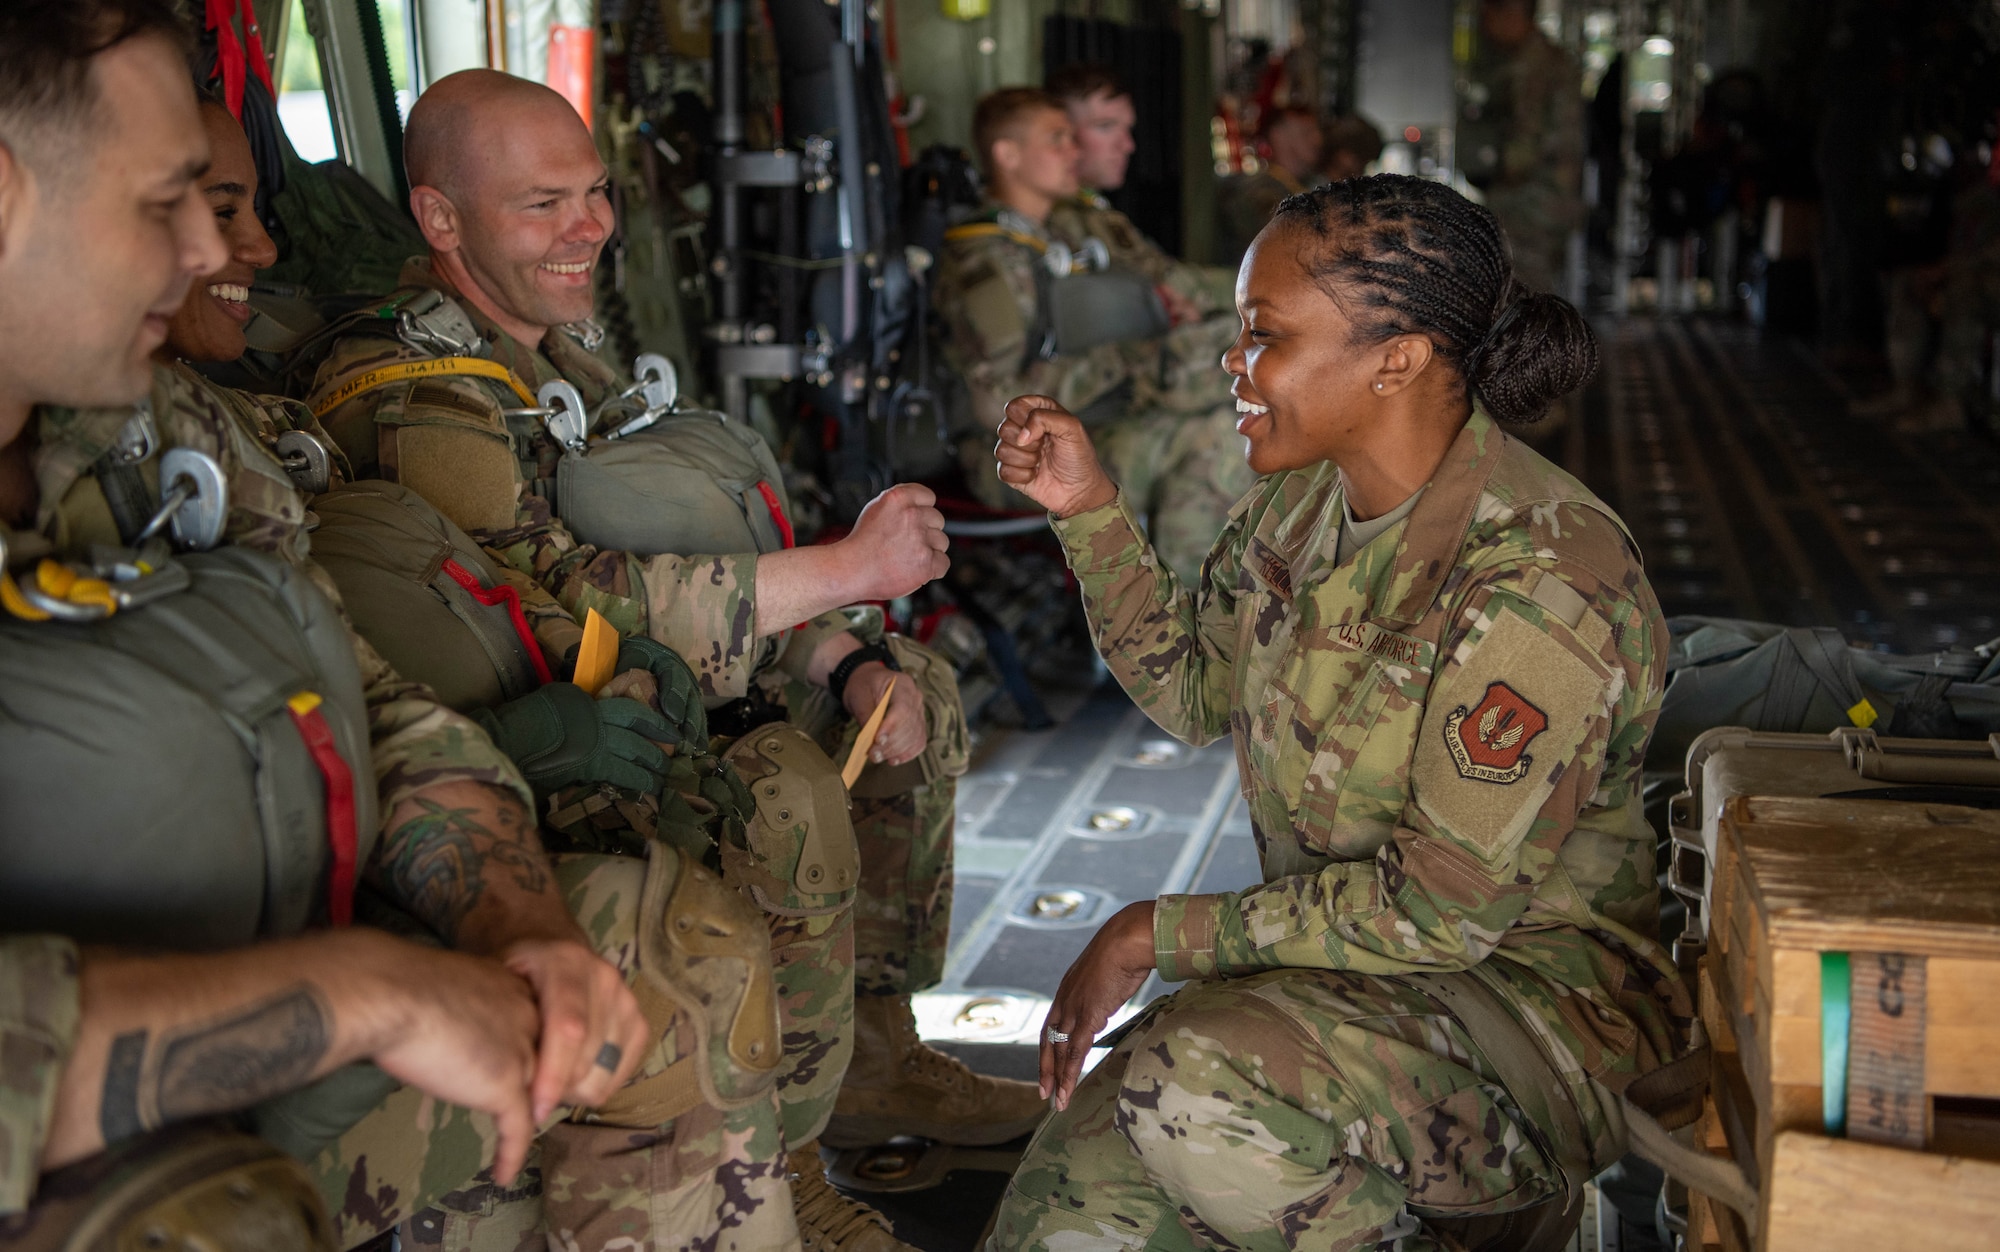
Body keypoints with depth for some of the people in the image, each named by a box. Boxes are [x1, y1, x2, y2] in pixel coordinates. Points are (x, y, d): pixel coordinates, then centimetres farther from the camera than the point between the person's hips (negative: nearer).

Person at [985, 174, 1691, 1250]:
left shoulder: (1540, 578, -23)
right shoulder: (1303, 500, 1)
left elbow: (1438, 910, -23)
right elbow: (1192, 693, 17)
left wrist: (1158, 933, -17)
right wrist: (1090, 511, 4)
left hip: (1528, 989, -5)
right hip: (1327, 959, 5)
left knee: (1196, 1086, -33)